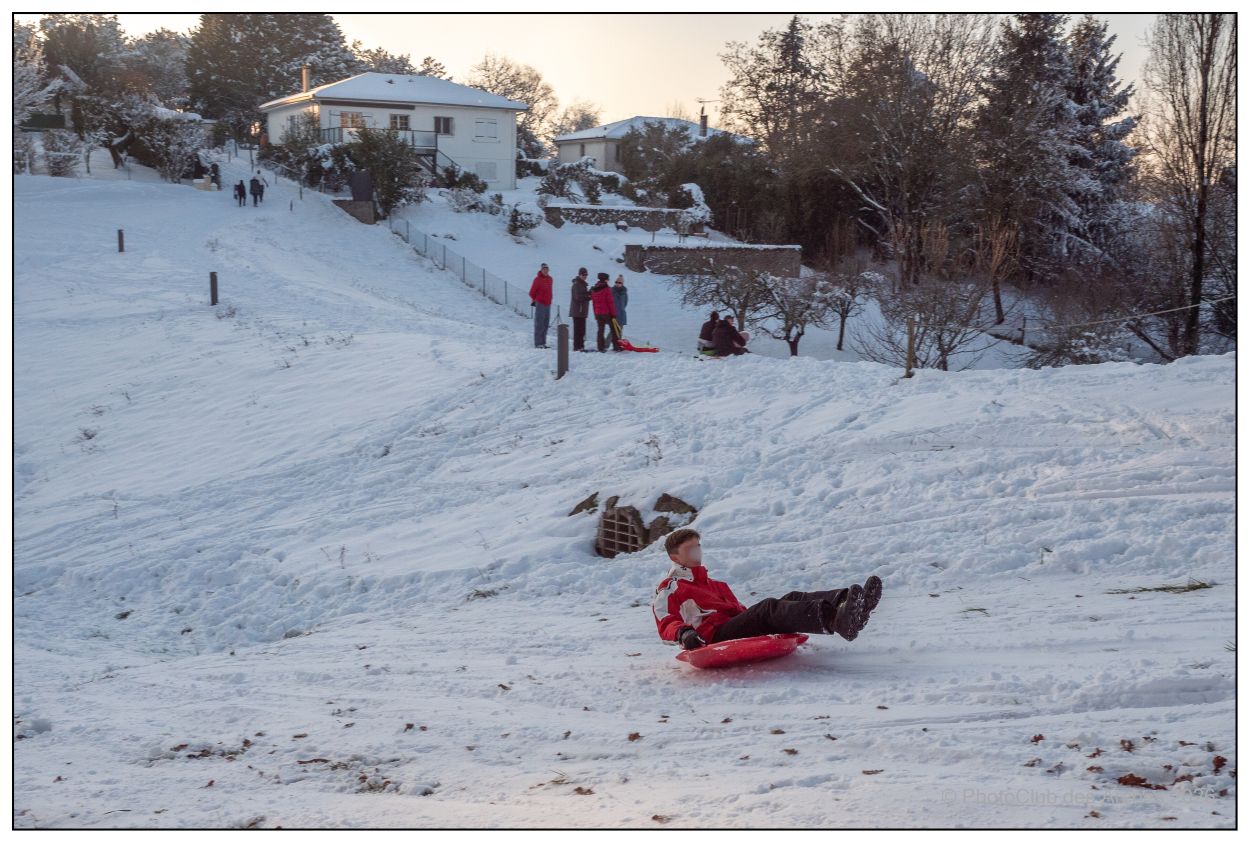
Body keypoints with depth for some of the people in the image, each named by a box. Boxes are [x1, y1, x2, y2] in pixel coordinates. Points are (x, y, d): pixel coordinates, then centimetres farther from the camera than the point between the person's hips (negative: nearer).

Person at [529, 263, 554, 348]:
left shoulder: (549, 279, 11)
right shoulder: (538, 279, -9)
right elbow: (532, 292, -6)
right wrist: (534, 300, 3)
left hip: (548, 304, 7)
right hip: (540, 304, -7)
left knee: (546, 324, 11)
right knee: (539, 324, -7)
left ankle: (543, 343, 17)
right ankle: (538, 343, -6)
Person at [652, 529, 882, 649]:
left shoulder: (718, 586, 40)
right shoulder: (669, 588, 18)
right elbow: (666, 625, 2)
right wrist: (683, 634, -21)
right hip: (714, 637, -7)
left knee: (793, 599, -17)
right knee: (769, 608, -32)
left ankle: (846, 600, -45)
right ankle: (833, 619, -59)